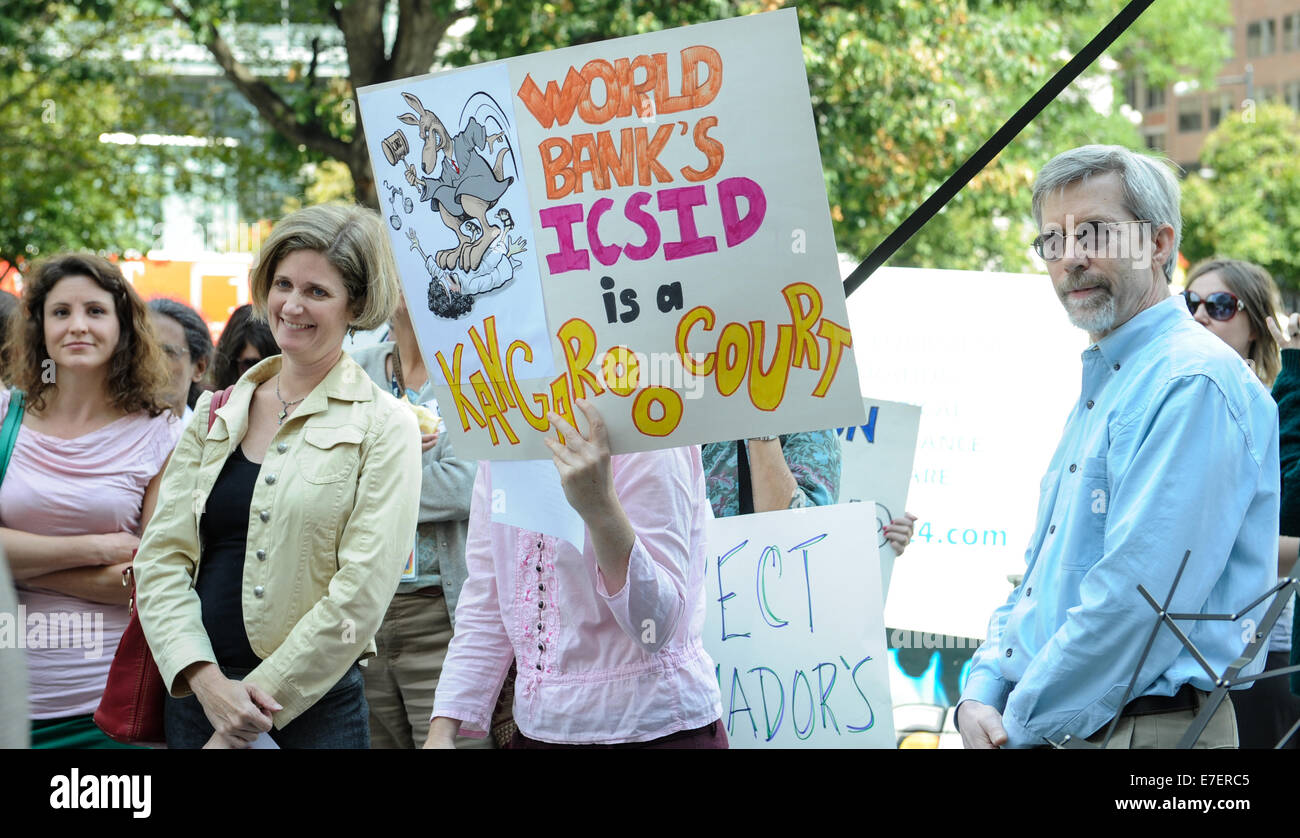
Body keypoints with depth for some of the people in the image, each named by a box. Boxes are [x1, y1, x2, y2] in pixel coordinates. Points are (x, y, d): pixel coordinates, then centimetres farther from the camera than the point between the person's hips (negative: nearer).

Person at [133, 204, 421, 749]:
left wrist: (259, 703, -13)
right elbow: (161, 554, 4)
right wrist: (204, 677, -12)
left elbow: (362, 590, -10)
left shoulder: (383, 427, -3)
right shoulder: (216, 414, 9)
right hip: (194, 690, 4)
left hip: (313, 704, -4)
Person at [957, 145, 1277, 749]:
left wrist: (1019, 724, -15)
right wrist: (981, 694, 4)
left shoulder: (1197, 385, -14)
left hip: (1149, 729, -8)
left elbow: (1139, 598, -21)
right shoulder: (1100, 385, 17)